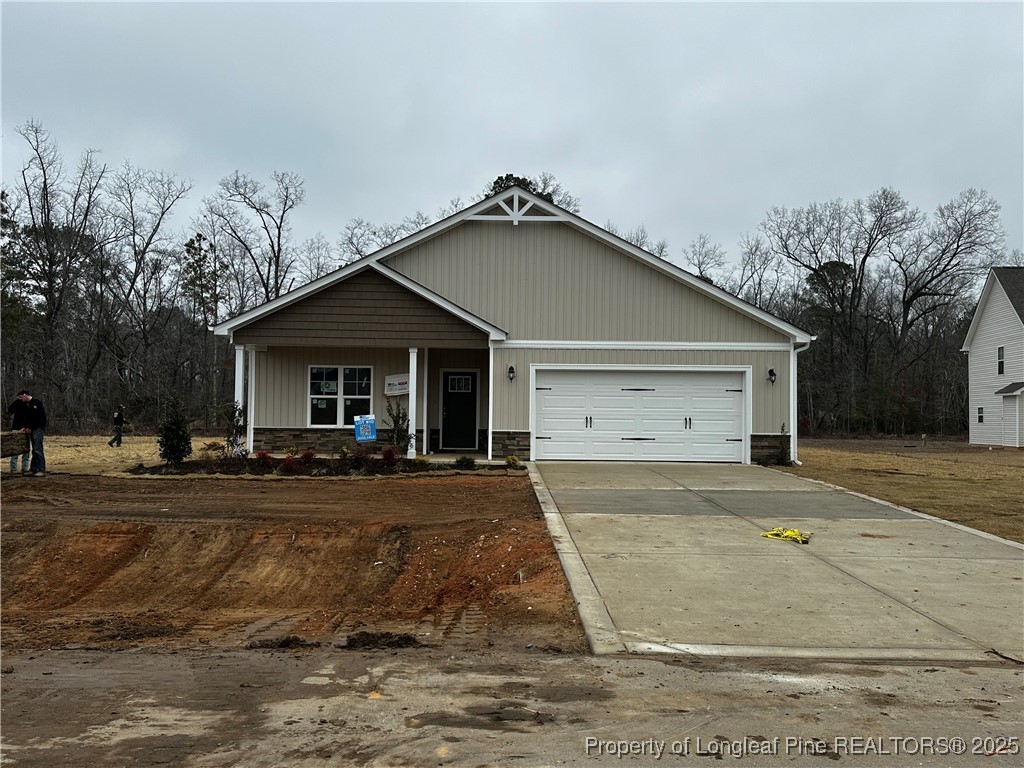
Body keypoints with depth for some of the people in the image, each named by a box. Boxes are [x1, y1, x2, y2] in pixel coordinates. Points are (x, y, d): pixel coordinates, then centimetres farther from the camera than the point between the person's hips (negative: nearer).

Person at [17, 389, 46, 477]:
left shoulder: (37, 402, -9)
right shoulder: (27, 405, 16)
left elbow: (37, 417, -14)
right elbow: (27, 417, 16)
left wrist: (30, 428, -12)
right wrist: (26, 427, 2)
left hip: (39, 428, -8)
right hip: (32, 429, 8)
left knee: (38, 449, -12)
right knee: (34, 450, 10)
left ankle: (42, 470, -12)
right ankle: (33, 469, 14)